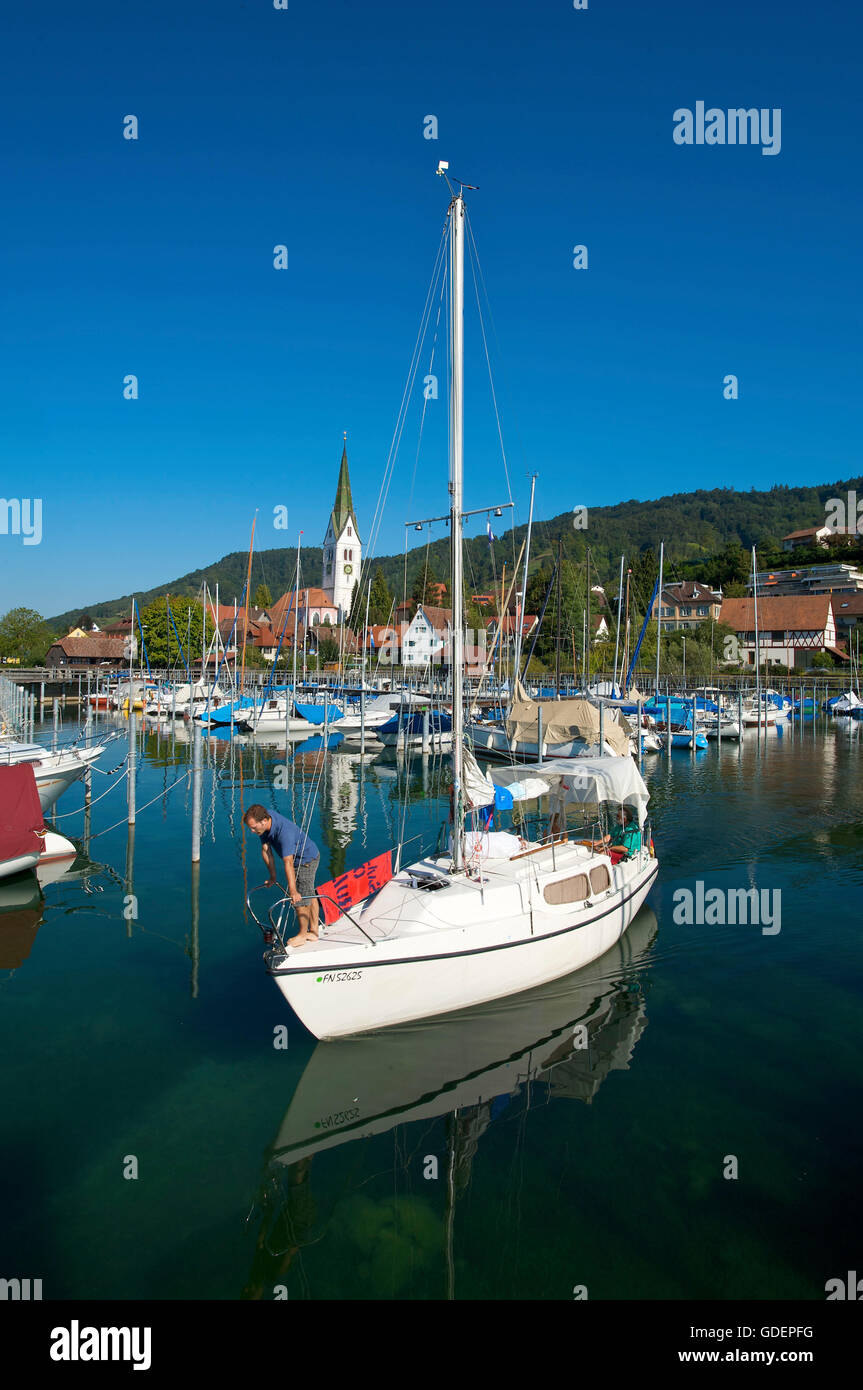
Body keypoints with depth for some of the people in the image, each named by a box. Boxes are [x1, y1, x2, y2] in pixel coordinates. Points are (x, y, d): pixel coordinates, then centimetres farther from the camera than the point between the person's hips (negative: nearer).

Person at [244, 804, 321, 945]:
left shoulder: (284, 832, -39)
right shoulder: (265, 821, -15)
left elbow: (288, 863, -42)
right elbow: (265, 849, -7)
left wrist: (293, 890, -43)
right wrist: (272, 876, -3)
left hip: (307, 859, -9)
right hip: (298, 859, 9)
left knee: (300, 898, -4)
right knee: (309, 895, 18)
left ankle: (302, 935, 12)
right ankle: (313, 931, 30)